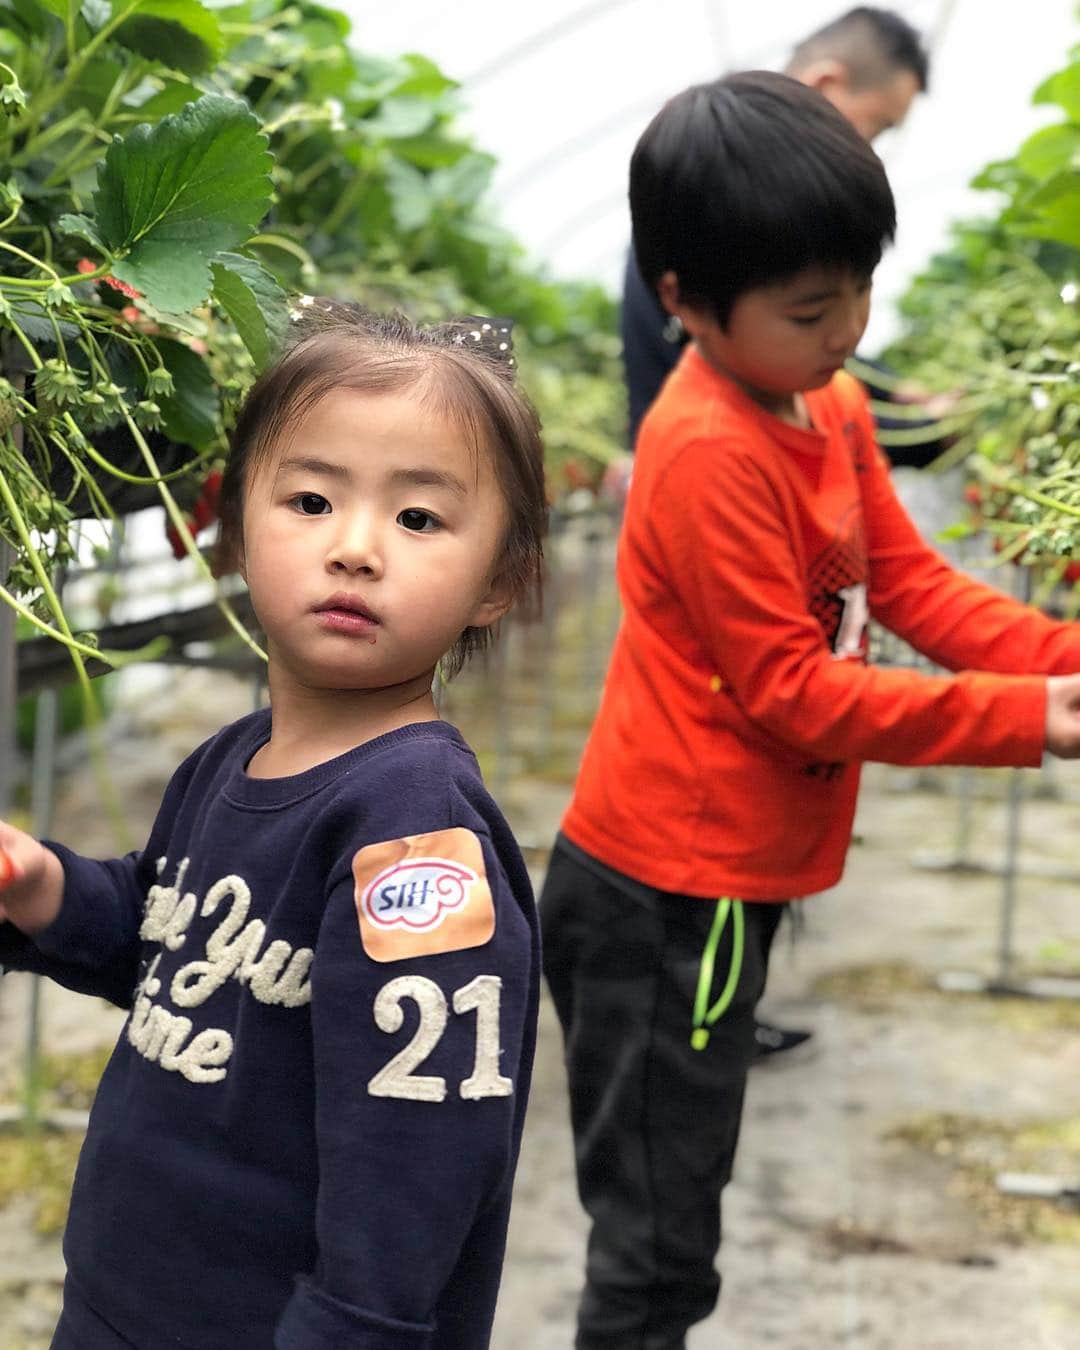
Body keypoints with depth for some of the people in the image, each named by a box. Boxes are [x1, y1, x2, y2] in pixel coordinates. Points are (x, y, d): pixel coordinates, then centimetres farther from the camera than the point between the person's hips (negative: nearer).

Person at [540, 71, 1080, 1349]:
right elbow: (791, 689, -21)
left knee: (668, 1203, 22)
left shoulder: (828, 405, 6)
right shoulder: (712, 458, -22)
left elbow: (909, 580, 8)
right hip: (668, 894, -9)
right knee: (659, 1239, 1)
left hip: (720, 879, 9)